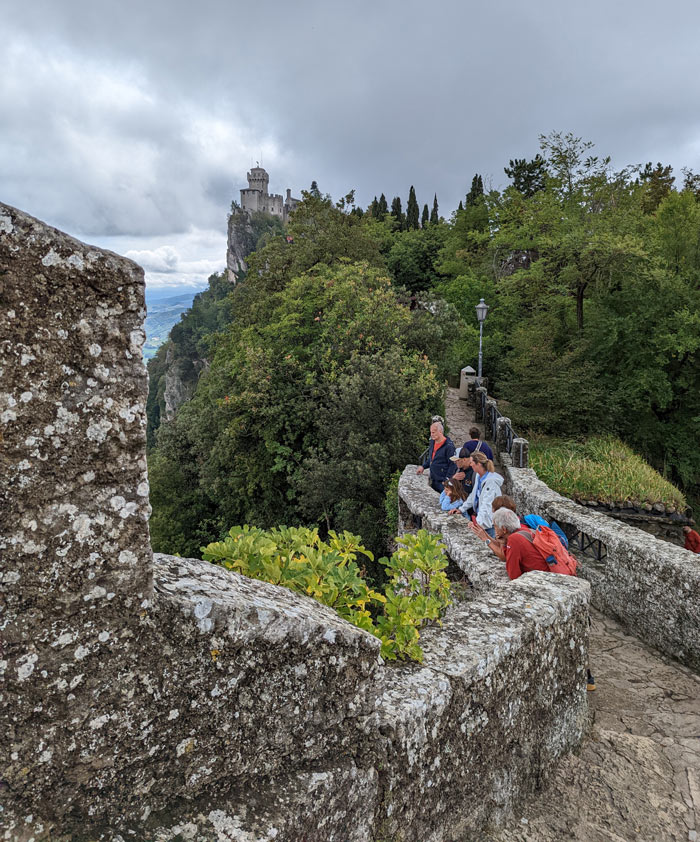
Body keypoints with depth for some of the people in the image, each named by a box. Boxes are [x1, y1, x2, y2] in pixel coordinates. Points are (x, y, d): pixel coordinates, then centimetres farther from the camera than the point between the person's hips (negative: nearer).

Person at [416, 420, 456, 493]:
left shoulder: (449, 445, -15)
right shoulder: (432, 442, 9)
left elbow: (452, 464, -14)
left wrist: (447, 480, -17)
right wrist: (423, 466, 11)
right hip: (433, 480, 8)